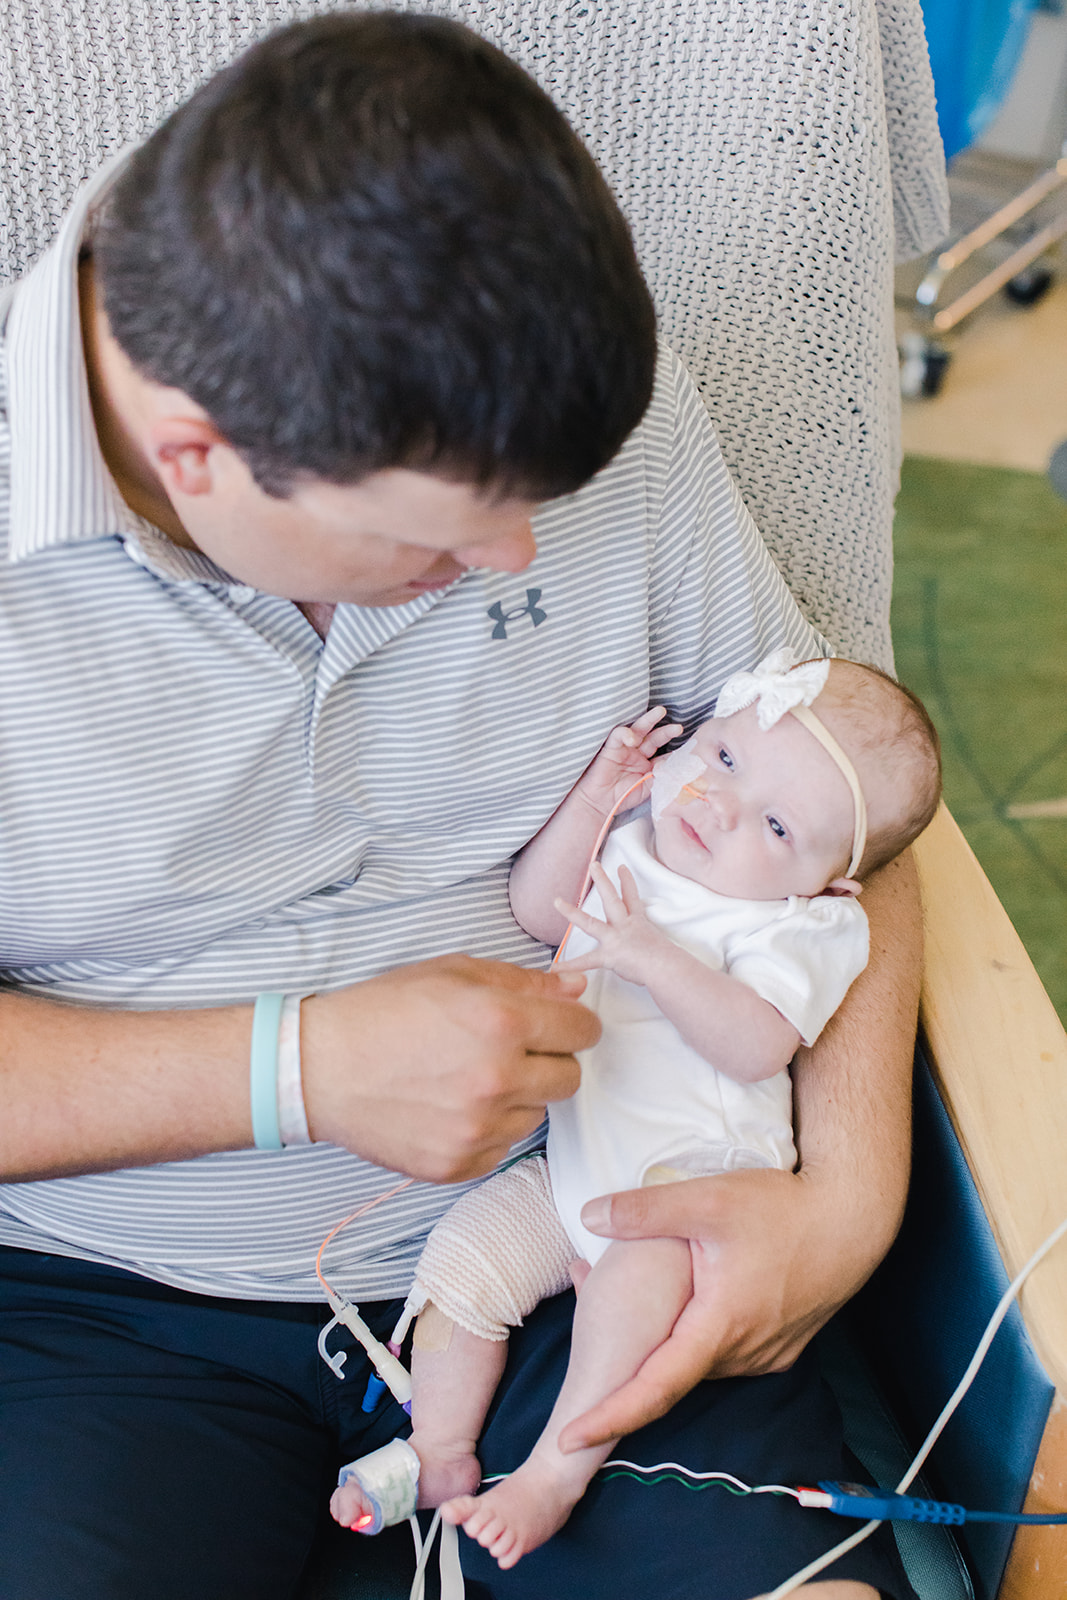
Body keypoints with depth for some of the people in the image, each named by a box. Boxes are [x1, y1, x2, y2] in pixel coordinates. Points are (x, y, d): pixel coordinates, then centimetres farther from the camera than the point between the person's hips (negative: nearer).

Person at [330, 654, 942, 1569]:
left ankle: (555, 1474, -19)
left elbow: (758, 1046, -25)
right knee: (463, 1256, -3)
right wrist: (588, 806, -8)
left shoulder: (799, 926, -13)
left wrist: (654, 957, -34)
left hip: (693, 1164, -6)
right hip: (570, 1156, 6)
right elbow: (536, 912, 4)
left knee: (645, 1263, -33)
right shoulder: (629, 844, 4)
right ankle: (441, 1452, 13)